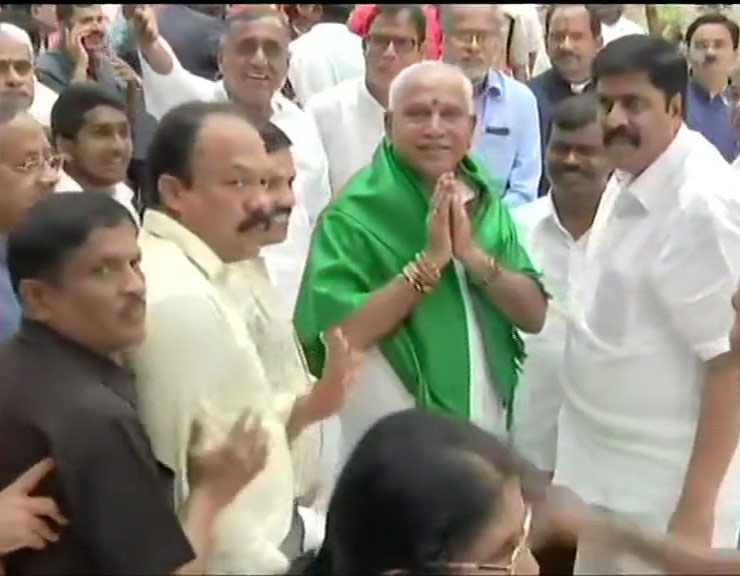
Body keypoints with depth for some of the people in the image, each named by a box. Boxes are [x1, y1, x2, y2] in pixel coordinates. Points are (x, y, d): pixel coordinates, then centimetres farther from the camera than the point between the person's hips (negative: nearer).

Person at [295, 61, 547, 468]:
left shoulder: (486, 202, 4)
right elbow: (337, 335, -22)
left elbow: (534, 315, -1)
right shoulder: (355, 213, -14)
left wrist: (473, 255, -17)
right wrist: (429, 261, -24)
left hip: (486, 429, 6)